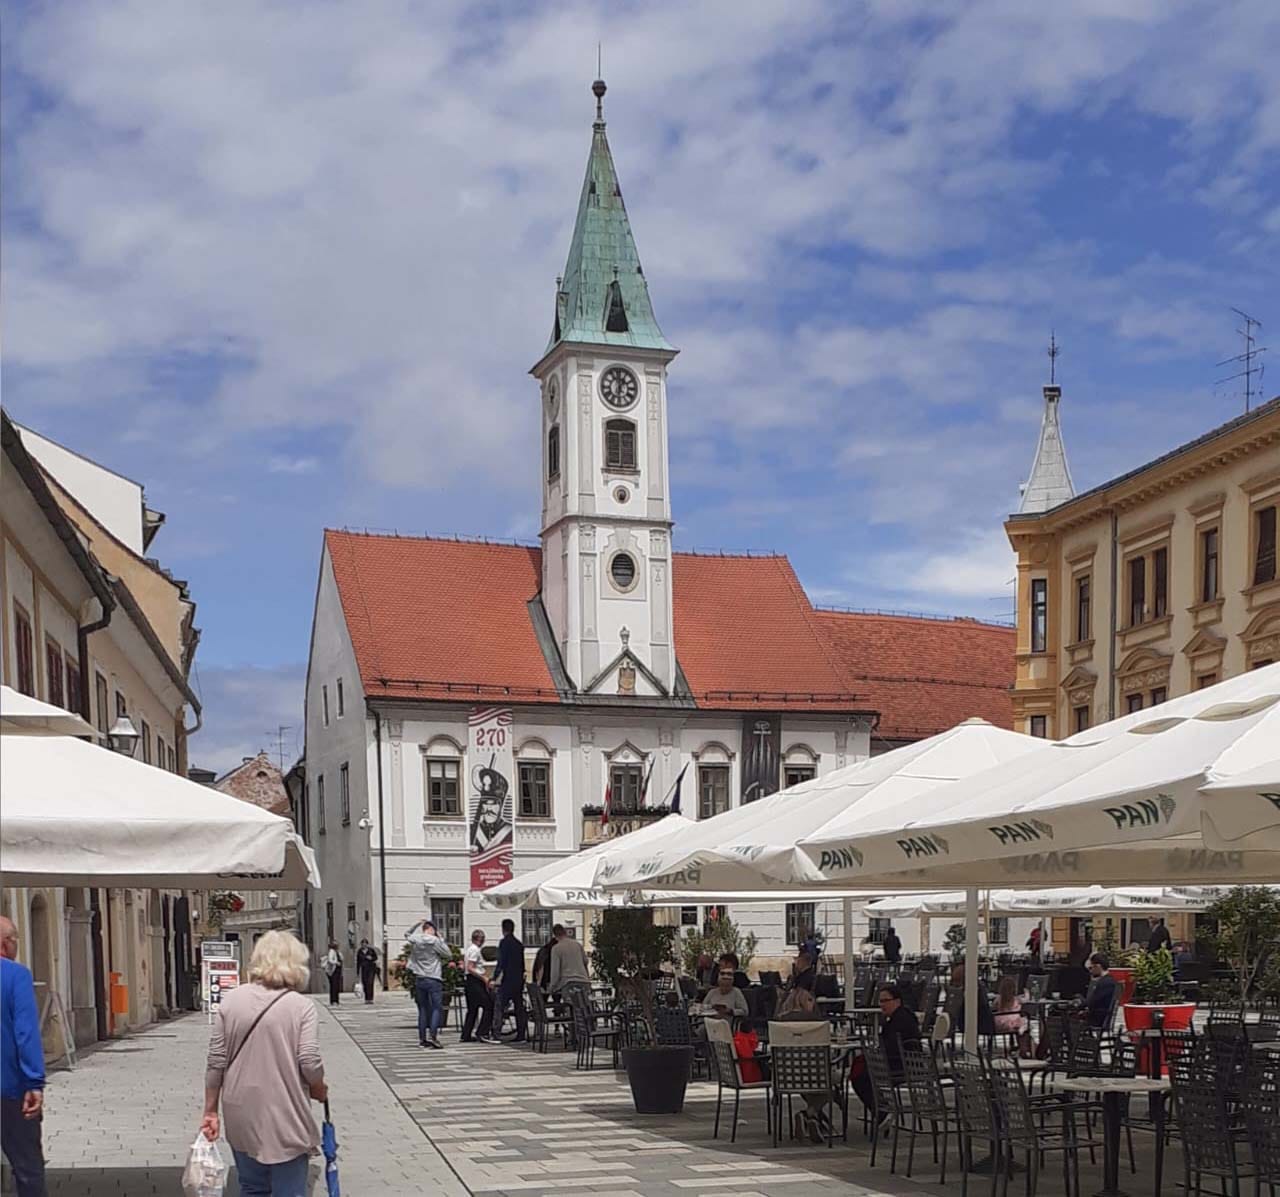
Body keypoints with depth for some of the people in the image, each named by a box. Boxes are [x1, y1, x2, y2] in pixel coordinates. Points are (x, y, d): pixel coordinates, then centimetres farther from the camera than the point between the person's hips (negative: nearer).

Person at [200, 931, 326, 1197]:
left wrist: (210, 1111, 9)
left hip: (241, 1117, 4)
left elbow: (216, 1061, 0)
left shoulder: (230, 1000, 0)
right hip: (285, 1118, -4)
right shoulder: (301, 1006, -10)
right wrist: (320, 1090, 7)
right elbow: (309, 1062, -14)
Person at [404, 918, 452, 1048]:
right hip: (433, 979, -5)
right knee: (437, 1008, -2)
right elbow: (449, 955, -2)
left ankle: (422, 1038, 11)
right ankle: (433, 1036, -14)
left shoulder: (414, 940, 4)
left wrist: (418, 924, 22)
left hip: (418, 979, 5)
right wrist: (441, 940, 7)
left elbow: (407, 934, 29)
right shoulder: (434, 941, -9)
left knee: (423, 1009, 11)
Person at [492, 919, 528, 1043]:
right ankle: (522, 1035, 7)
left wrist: (496, 978, -12)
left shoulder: (504, 942, -9)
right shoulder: (519, 944, 13)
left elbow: (501, 962, -14)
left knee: (500, 1007, -4)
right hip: (519, 980, 7)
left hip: (507, 980, -7)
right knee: (519, 1007, 8)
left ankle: (497, 1032, -9)